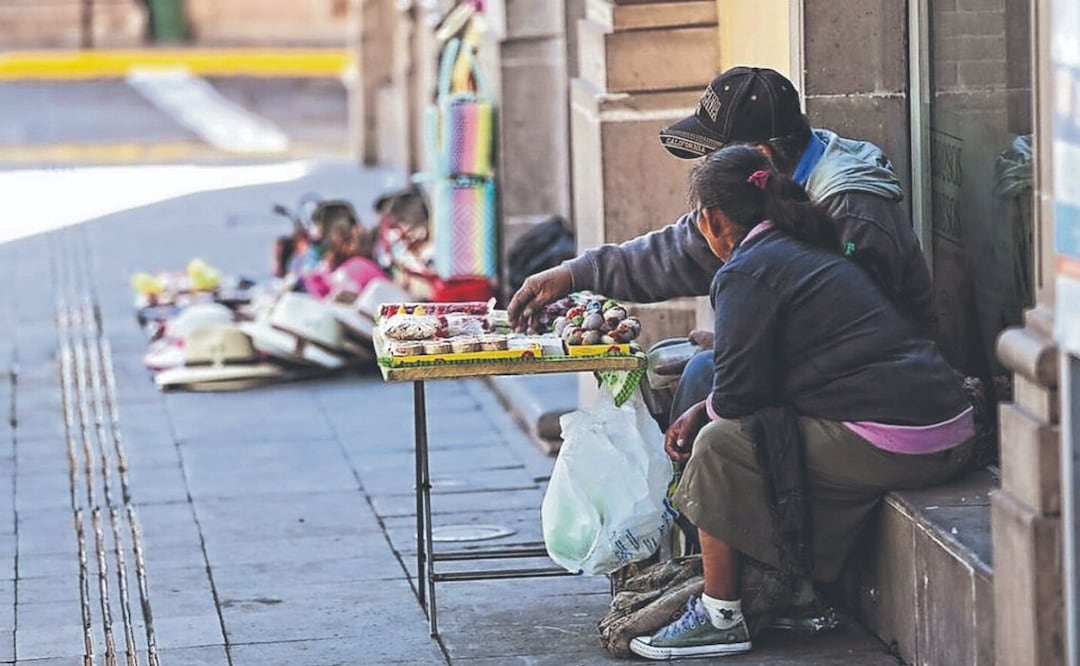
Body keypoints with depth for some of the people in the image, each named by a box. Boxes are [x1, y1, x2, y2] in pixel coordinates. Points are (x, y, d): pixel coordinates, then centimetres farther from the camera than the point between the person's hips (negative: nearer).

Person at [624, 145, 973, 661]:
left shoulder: (747, 272, -6)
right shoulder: (808, 251, 23)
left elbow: (737, 394, -8)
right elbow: (763, 375, 29)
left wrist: (702, 417, 13)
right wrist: (704, 411, 25)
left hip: (887, 446, -10)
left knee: (720, 447, -1)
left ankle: (720, 618, 7)